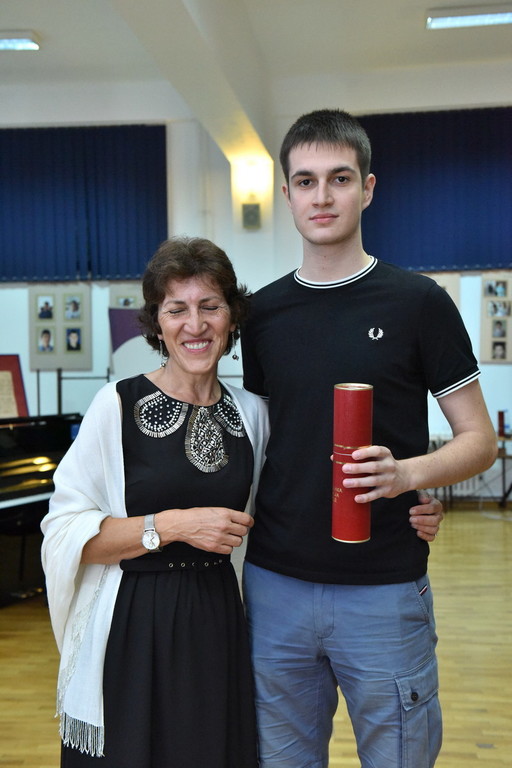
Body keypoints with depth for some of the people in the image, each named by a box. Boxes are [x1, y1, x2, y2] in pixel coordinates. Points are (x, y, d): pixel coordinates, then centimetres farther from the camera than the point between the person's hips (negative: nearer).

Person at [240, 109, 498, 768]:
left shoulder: (417, 302, -5)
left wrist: (406, 473, -21)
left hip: (384, 589, -3)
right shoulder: (261, 313, 5)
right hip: (275, 588, 3)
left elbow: (479, 439, -3)